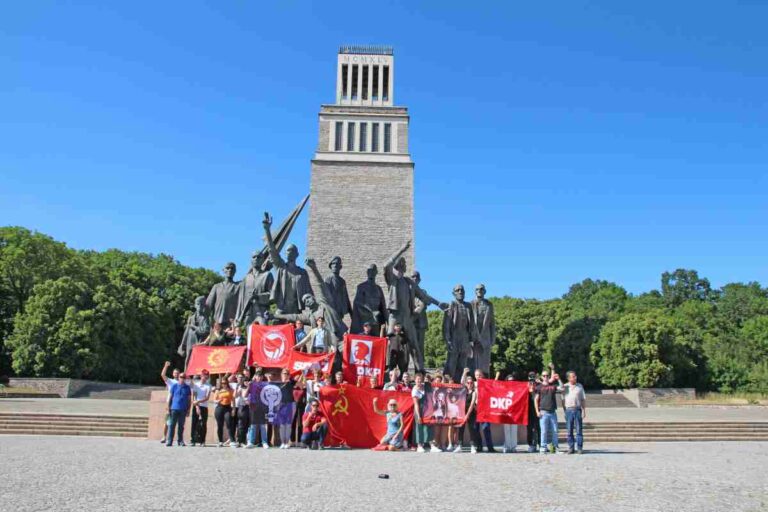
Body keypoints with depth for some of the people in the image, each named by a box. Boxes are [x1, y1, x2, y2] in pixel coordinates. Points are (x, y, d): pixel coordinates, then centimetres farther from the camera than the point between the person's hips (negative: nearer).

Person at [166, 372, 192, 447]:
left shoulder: (187, 387, 8)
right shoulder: (174, 386, 4)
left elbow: (189, 399, 11)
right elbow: (170, 397, 6)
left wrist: (188, 409, 7)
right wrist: (168, 407, 2)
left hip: (183, 410, 2)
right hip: (174, 408, -2)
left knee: (181, 426, 7)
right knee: (172, 425, -4)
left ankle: (180, 441, 15)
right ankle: (169, 441, -2)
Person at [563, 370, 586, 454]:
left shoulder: (580, 386, 8)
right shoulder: (565, 387, 7)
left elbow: (583, 399, 7)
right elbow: (563, 399, 10)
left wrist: (584, 410, -1)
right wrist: (565, 411, 4)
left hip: (577, 410, 0)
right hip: (568, 410, 0)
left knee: (579, 430, -1)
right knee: (569, 431, 3)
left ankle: (579, 448, 5)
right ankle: (570, 448, 10)